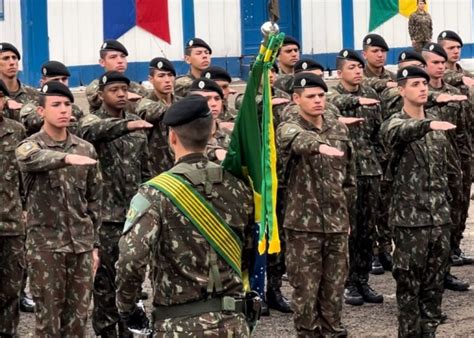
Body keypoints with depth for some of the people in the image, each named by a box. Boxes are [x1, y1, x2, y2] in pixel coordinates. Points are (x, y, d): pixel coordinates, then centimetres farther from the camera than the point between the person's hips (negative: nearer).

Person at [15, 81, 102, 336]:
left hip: (82, 244, 4)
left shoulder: (86, 149, 7)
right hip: (45, 245, -4)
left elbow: (94, 200, 13)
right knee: (48, 317, 2)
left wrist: (94, 244, 10)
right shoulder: (29, 146, -7)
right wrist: (67, 158, -51)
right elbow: (32, 159, -34)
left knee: (78, 317, 8)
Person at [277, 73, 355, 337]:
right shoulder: (289, 129, -7)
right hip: (304, 223, -4)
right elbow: (296, 140, -33)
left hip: (337, 221, 4)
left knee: (335, 285, 10)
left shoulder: (340, 129, 9)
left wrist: (344, 209, 14)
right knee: (306, 287, 2)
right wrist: (318, 146, -54)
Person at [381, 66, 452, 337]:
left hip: (440, 216, 5)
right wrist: (428, 125, -51)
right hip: (410, 217, -5)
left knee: (435, 281, 9)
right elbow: (400, 133, -33)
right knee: (409, 283, 0)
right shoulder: (395, 123, -6)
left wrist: (446, 203, 17)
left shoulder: (437, 124, 12)